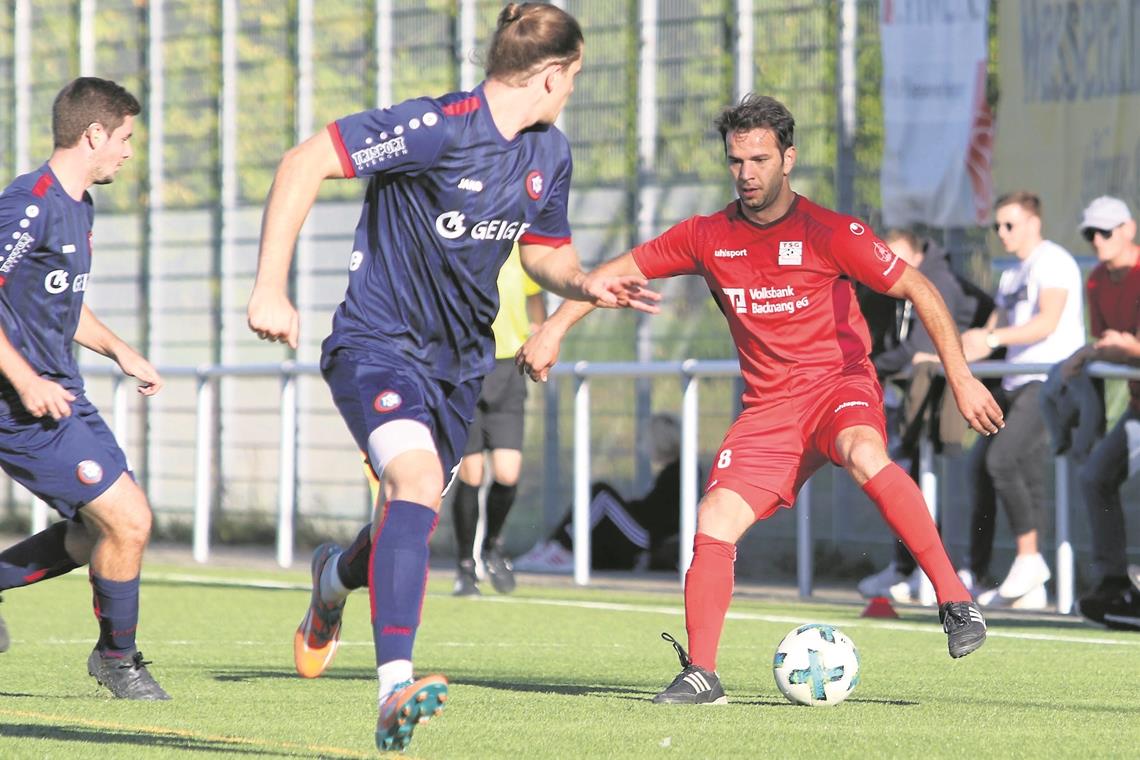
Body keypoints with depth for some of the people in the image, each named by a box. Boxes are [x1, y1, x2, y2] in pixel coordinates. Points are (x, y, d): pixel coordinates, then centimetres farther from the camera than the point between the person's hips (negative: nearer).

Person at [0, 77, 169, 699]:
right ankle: (116, 657, 8)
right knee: (127, 521, -11)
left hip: (59, 394, 10)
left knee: (100, 532, 10)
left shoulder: (78, 207, 14)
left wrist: (118, 350, 16)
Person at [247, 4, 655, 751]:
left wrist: (585, 285, -4)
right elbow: (305, 163, -23)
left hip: (459, 358, 8)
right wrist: (270, 290, -25)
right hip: (378, 344, -8)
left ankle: (337, 577, 56)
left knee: (416, 520, 17)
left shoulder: (550, 153, 4)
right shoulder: (438, 128, -22)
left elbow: (545, 249, 20)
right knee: (417, 478, -31)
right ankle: (395, 691, -38)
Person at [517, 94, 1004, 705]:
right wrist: (554, 328, 1)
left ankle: (954, 600, -32)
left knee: (864, 454, -38)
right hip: (768, 405, 4)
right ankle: (700, 674, -2)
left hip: (839, 382, -4)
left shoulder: (829, 234, -8)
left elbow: (917, 288, -7)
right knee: (713, 523, -13)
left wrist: (960, 377, -14)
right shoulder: (708, 237, 3)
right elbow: (622, 270, 12)